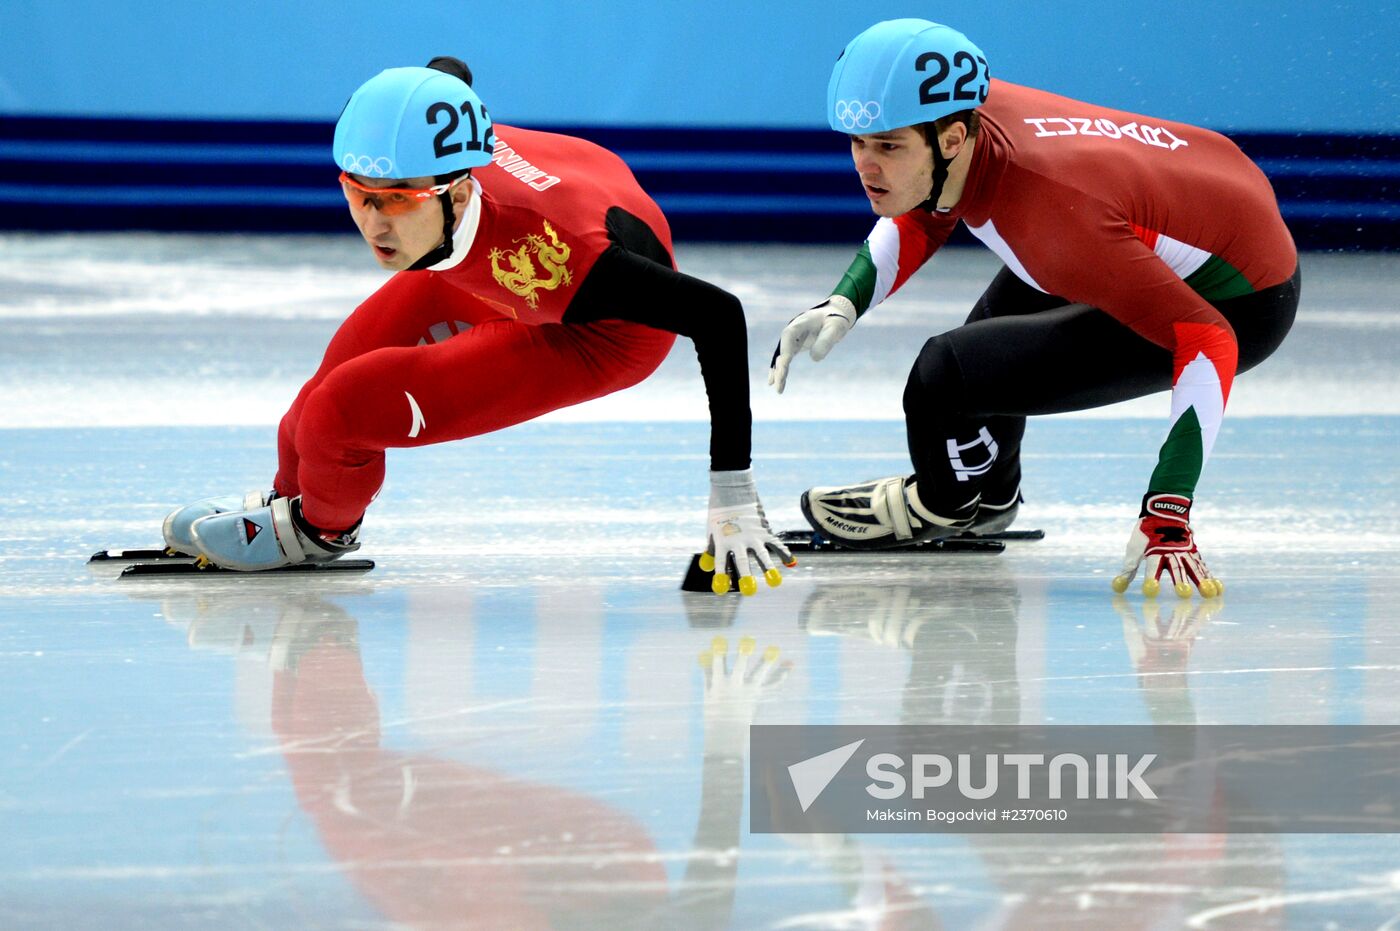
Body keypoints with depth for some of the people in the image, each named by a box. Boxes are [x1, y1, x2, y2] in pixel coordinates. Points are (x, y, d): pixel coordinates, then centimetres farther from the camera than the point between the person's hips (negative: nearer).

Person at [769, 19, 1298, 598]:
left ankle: (944, 505, 17)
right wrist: (843, 306, -5)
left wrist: (1166, 515, -40)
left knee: (948, 376, -16)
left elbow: (1206, 343, -36)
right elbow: (920, 220, 11)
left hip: (1238, 306, -8)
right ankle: (990, 498, 53)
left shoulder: (1054, 213, -37)